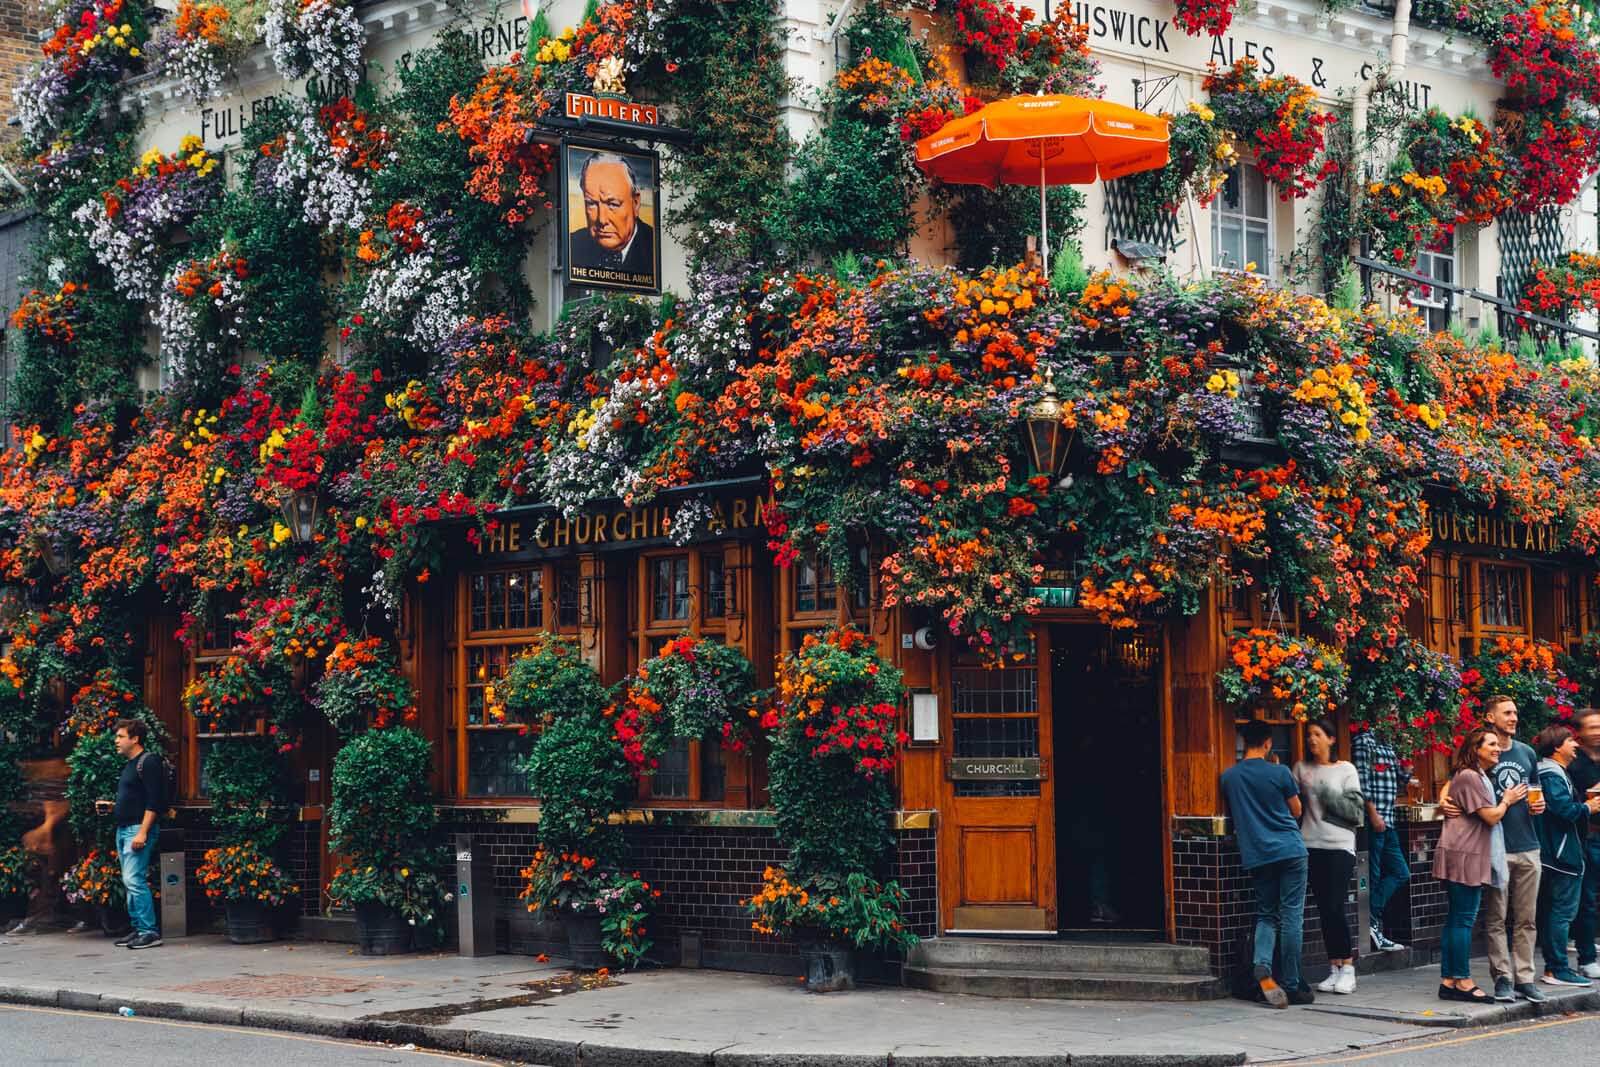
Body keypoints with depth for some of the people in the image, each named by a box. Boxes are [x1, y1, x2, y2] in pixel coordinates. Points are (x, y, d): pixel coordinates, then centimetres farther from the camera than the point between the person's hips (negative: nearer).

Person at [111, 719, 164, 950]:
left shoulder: (148, 762, -10)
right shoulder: (129, 765, 19)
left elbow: (154, 801, -18)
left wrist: (142, 832, -23)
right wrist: (112, 807, 15)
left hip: (138, 829, -10)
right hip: (123, 829, 10)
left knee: (134, 879, -15)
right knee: (130, 881, 9)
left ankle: (150, 932, -14)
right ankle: (139, 929, 13)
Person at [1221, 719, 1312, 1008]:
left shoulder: (1228, 777, 4)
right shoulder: (1279, 773, -6)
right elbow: (1296, 811, 6)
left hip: (1256, 855, 3)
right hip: (1289, 851, -3)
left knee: (1266, 914, 13)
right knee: (1291, 916, 1)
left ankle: (1262, 965, -14)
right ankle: (1291, 986, 1)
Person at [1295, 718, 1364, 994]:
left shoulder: (1346, 770, 2)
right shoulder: (1302, 769, 10)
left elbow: (1356, 811, -5)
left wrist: (1324, 792, -10)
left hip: (1339, 846, -3)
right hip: (1312, 846, 3)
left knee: (1335, 908, -9)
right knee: (1324, 909, 4)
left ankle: (1347, 970, -1)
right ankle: (1334, 969, 11)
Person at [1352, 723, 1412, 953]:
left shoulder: (1387, 745, 19)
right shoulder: (1364, 740, -7)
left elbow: (1399, 781, 21)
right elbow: (1362, 780, -15)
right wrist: (1373, 813, -18)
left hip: (1387, 821, 9)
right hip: (1373, 820, -9)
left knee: (1400, 873, 7)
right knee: (1373, 876, -5)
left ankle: (1374, 926, 4)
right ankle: (1372, 924, 0)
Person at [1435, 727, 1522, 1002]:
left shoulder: (1478, 776, 20)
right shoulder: (1470, 777, -14)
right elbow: (1491, 816, -16)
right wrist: (1507, 800, 1)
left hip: (1470, 856, 11)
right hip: (1464, 856, -11)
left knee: (1456, 920, 10)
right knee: (1464, 920, -7)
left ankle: (1448, 981, 12)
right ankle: (1463, 982, -4)